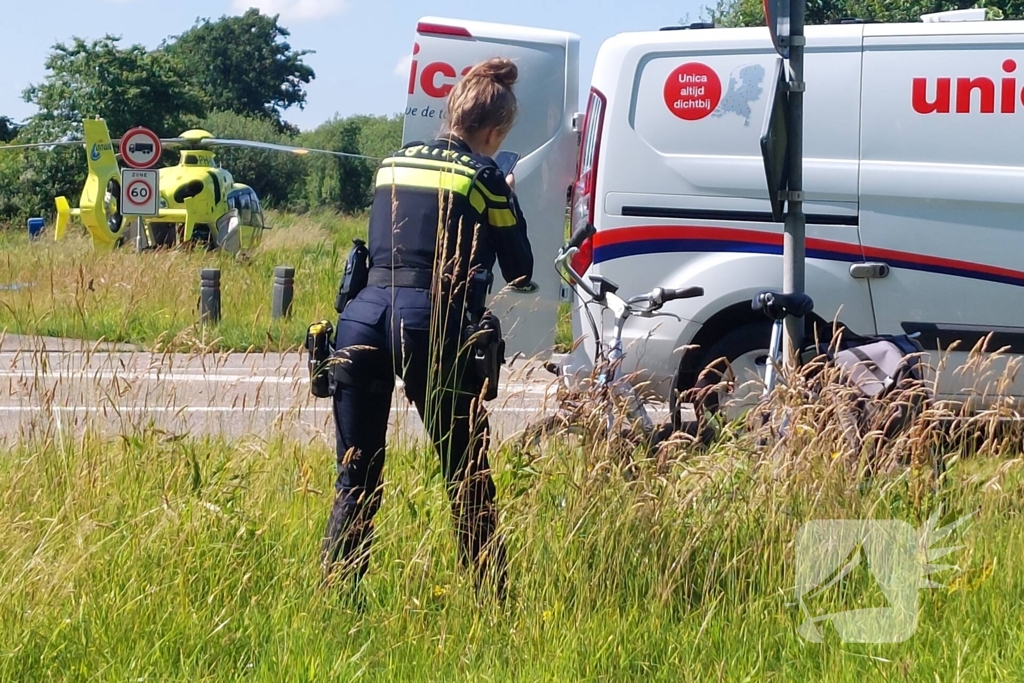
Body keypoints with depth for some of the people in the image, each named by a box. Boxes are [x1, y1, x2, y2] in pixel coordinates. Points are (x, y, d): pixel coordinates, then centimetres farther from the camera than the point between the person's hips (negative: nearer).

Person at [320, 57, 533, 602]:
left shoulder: (394, 164, 18)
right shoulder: (484, 179, 5)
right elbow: (520, 273, 11)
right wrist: (510, 202, 25)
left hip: (363, 318, 4)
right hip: (430, 325, -4)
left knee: (356, 476, 10)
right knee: (467, 477, 7)